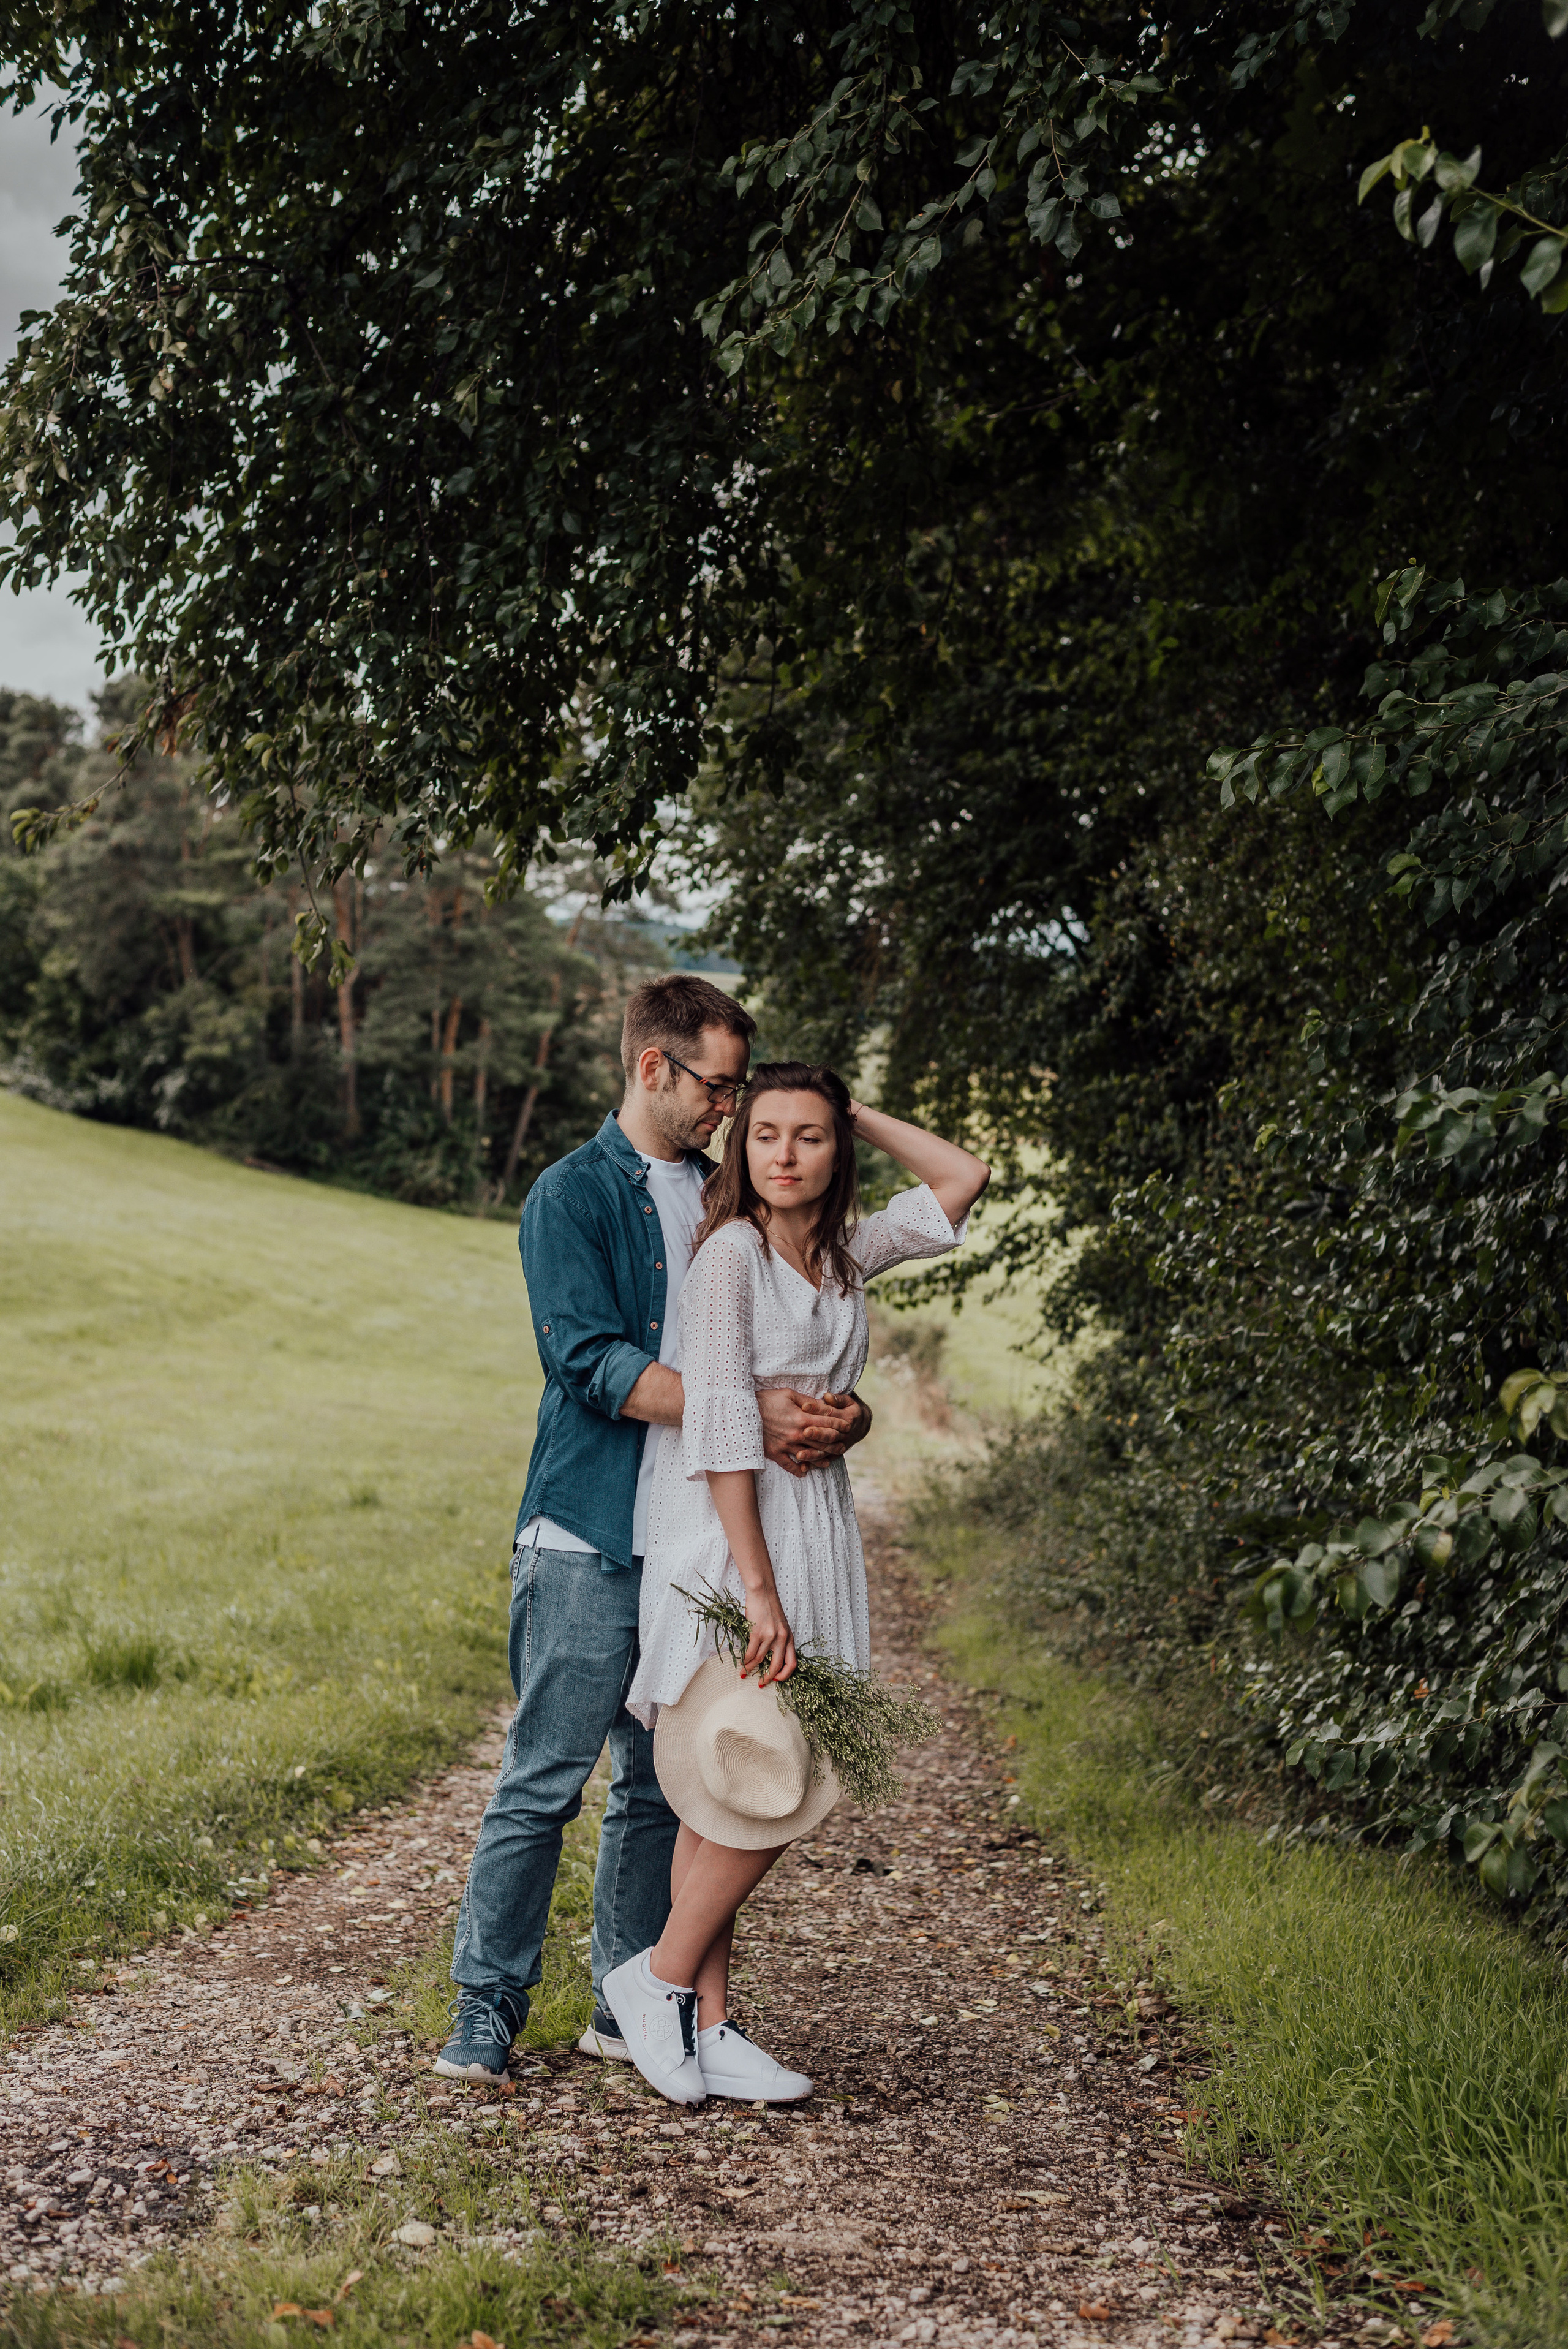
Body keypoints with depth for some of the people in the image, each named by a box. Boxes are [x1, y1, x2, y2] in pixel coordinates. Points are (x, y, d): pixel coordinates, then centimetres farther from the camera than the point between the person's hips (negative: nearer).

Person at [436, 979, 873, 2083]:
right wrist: (746, 1413, -21)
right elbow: (593, 1360, -14)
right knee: (545, 1780, -4)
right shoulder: (573, 1195, -3)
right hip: (590, 1537, -6)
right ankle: (486, 2009, 5)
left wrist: (833, 1419, -7)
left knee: (664, 1785, 10)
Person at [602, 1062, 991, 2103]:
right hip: (727, 1533, -7)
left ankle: (708, 2024, 12)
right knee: (768, 1790, -10)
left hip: (814, 1527, 7)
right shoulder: (731, 1252, -10)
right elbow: (722, 1426, -16)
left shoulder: (846, 1254, 10)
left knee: (732, 1797, 8)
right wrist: (757, 1586, -21)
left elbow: (964, 1177, 19)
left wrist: (857, 1112, 11)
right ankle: (660, 1977, 7)